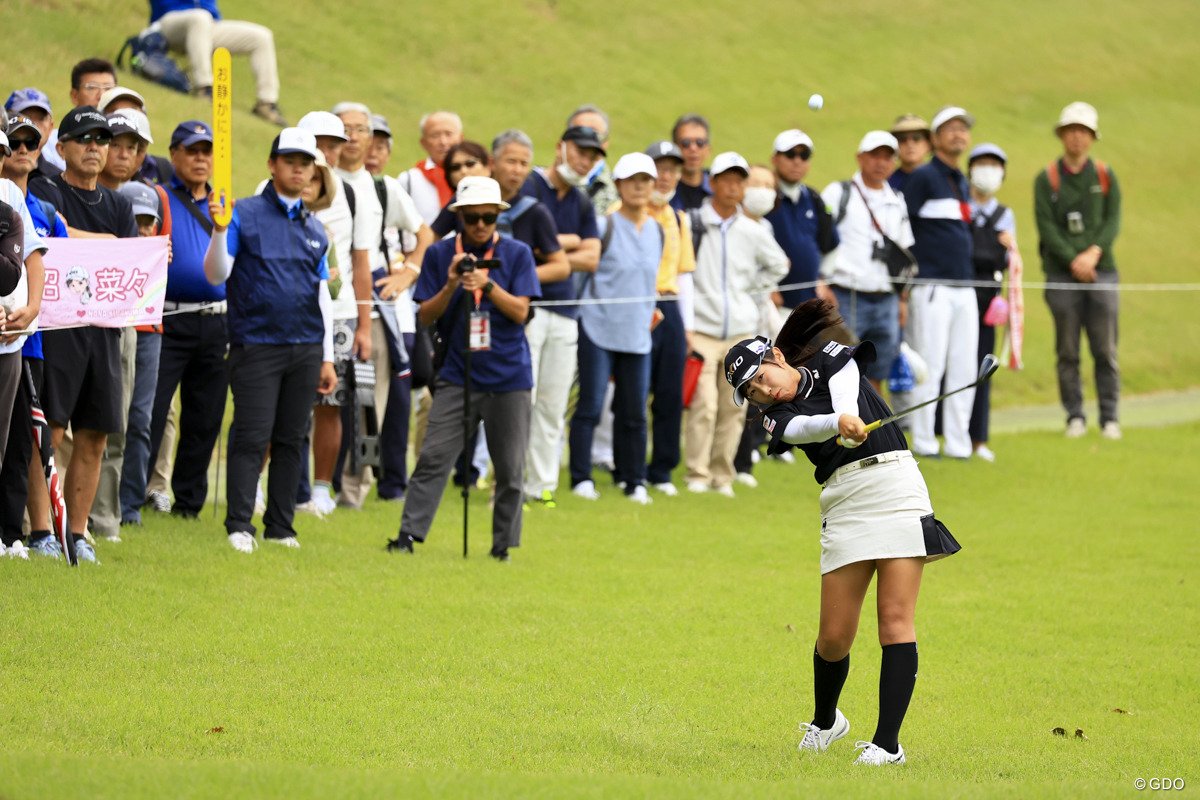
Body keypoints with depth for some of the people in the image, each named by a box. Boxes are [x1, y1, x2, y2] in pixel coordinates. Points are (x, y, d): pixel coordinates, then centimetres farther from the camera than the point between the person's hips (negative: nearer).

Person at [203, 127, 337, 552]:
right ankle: (239, 525, -5)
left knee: (291, 440, 6)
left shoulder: (315, 229, 16)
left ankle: (280, 526, 12)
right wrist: (220, 230, -24)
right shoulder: (244, 214, 0)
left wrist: (327, 358, 16)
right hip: (256, 345, -5)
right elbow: (216, 275, -7)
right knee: (251, 438, -8)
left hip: (306, 347, 5)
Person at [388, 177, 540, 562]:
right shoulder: (440, 254, 4)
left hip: (508, 377, 0)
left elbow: (520, 311, -6)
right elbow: (426, 316, 3)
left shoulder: (517, 253, 1)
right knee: (434, 457, -9)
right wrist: (450, 286, -14)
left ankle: (503, 543, 11)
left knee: (510, 467, 2)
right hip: (457, 374, 0)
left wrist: (487, 285, -20)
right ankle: (409, 533, -9)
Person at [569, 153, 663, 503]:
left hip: (637, 333, 5)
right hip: (598, 327, -5)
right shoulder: (604, 226, -5)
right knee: (590, 405, -5)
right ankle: (581, 478, 1)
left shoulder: (658, 231, 11)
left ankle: (634, 481, 13)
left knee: (634, 410, 5)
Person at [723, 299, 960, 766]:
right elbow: (807, 427, -14)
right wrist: (839, 424, -35)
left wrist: (847, 411, -32)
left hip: (895, 484, -2)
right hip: (844, 505, 2)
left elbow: (843, 388, -10)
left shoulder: (831, 360, 12)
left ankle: (888, 743, -14)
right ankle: (825, 722, 27)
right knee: (834, 636, -3)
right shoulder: (778, 418, 9)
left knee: (895, 618, -11)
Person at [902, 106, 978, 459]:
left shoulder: (962, 182, 19)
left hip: (964, 289, 7)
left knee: (965, 368, 5)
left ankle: (958, 443, 10)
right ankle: (923, 442, -2)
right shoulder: (924, 177, -4)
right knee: (931, 364, -7)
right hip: (933, 287, -7)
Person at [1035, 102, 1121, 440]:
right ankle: (1075, 416, 6)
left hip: (1102, 272, 1)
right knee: (1067, 351, -1)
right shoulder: (1046, 179, 5)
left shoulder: (1105, 176, 10)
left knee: (1105, 349, -3)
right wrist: (1074, 262, -12)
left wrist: (1094, 252, -13)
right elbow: (1046, 226, -2)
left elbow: (1113, 221, 3)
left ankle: (1109, 416, 3)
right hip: (1062, 275, -1)